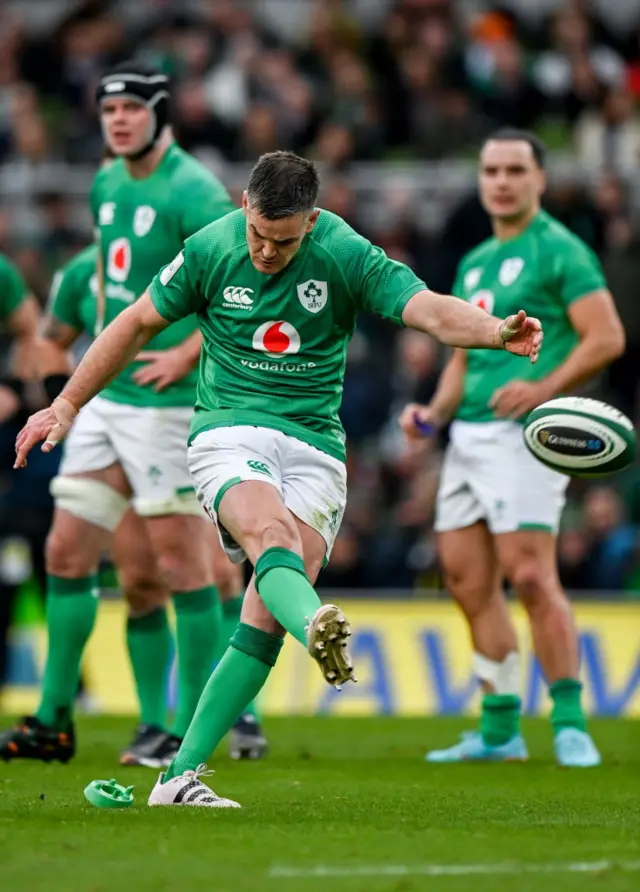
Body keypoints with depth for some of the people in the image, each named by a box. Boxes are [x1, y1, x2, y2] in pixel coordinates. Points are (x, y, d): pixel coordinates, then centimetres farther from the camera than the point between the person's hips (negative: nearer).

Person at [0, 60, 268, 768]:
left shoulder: (189, 191, -13)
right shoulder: (107, 184, 12)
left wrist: (189, 352, -19)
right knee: (66, 552, 7)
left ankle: (192, 729, 3)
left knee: (180, 561, -3)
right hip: (105, 395, 8)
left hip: (165, 401, -8)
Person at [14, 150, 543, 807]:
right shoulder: (209, 250, -1)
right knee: (270, 532, -35)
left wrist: (497, 331, -36)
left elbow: (433, 312, -15)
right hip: (229, 428, -1)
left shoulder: (346, 256, -4)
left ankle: (180, 776, -9)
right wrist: (66, 406, 15)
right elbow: (138, 323, 12)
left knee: (268, 618, -13)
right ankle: (317, 629, -68)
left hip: (315, 445, 1)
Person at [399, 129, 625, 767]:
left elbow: (606, 337, -12)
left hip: (525, 433, -8)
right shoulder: (474, 263, 21)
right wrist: (434, 412, 10)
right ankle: (500, 728, 13)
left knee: (530, 577, -15)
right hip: (468, 434, 8)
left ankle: (569, 724, -9)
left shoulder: (558, 250, -4)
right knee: (467, 580, 6)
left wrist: (545, 387, -22)